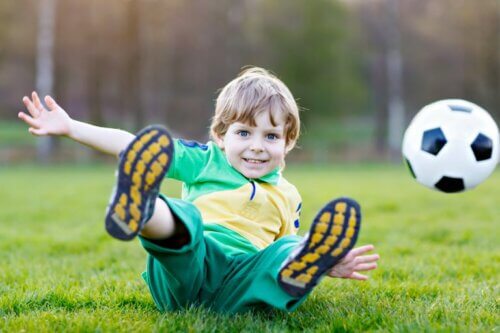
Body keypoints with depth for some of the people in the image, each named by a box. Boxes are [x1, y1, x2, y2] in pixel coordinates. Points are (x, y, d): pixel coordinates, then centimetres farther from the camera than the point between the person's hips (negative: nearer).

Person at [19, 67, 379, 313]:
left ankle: (296, 270, -63)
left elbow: (289, 245, 27)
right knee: (183, 216, -33)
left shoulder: (287, 196, 25)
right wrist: (71, 127, 6)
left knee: (289, 255, -27)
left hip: (242, 283, 2)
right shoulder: (206, 161, 17)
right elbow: (136, 147, 12)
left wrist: (327, 264, 5)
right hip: (186, 261, -1)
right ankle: (137, 207, -67)